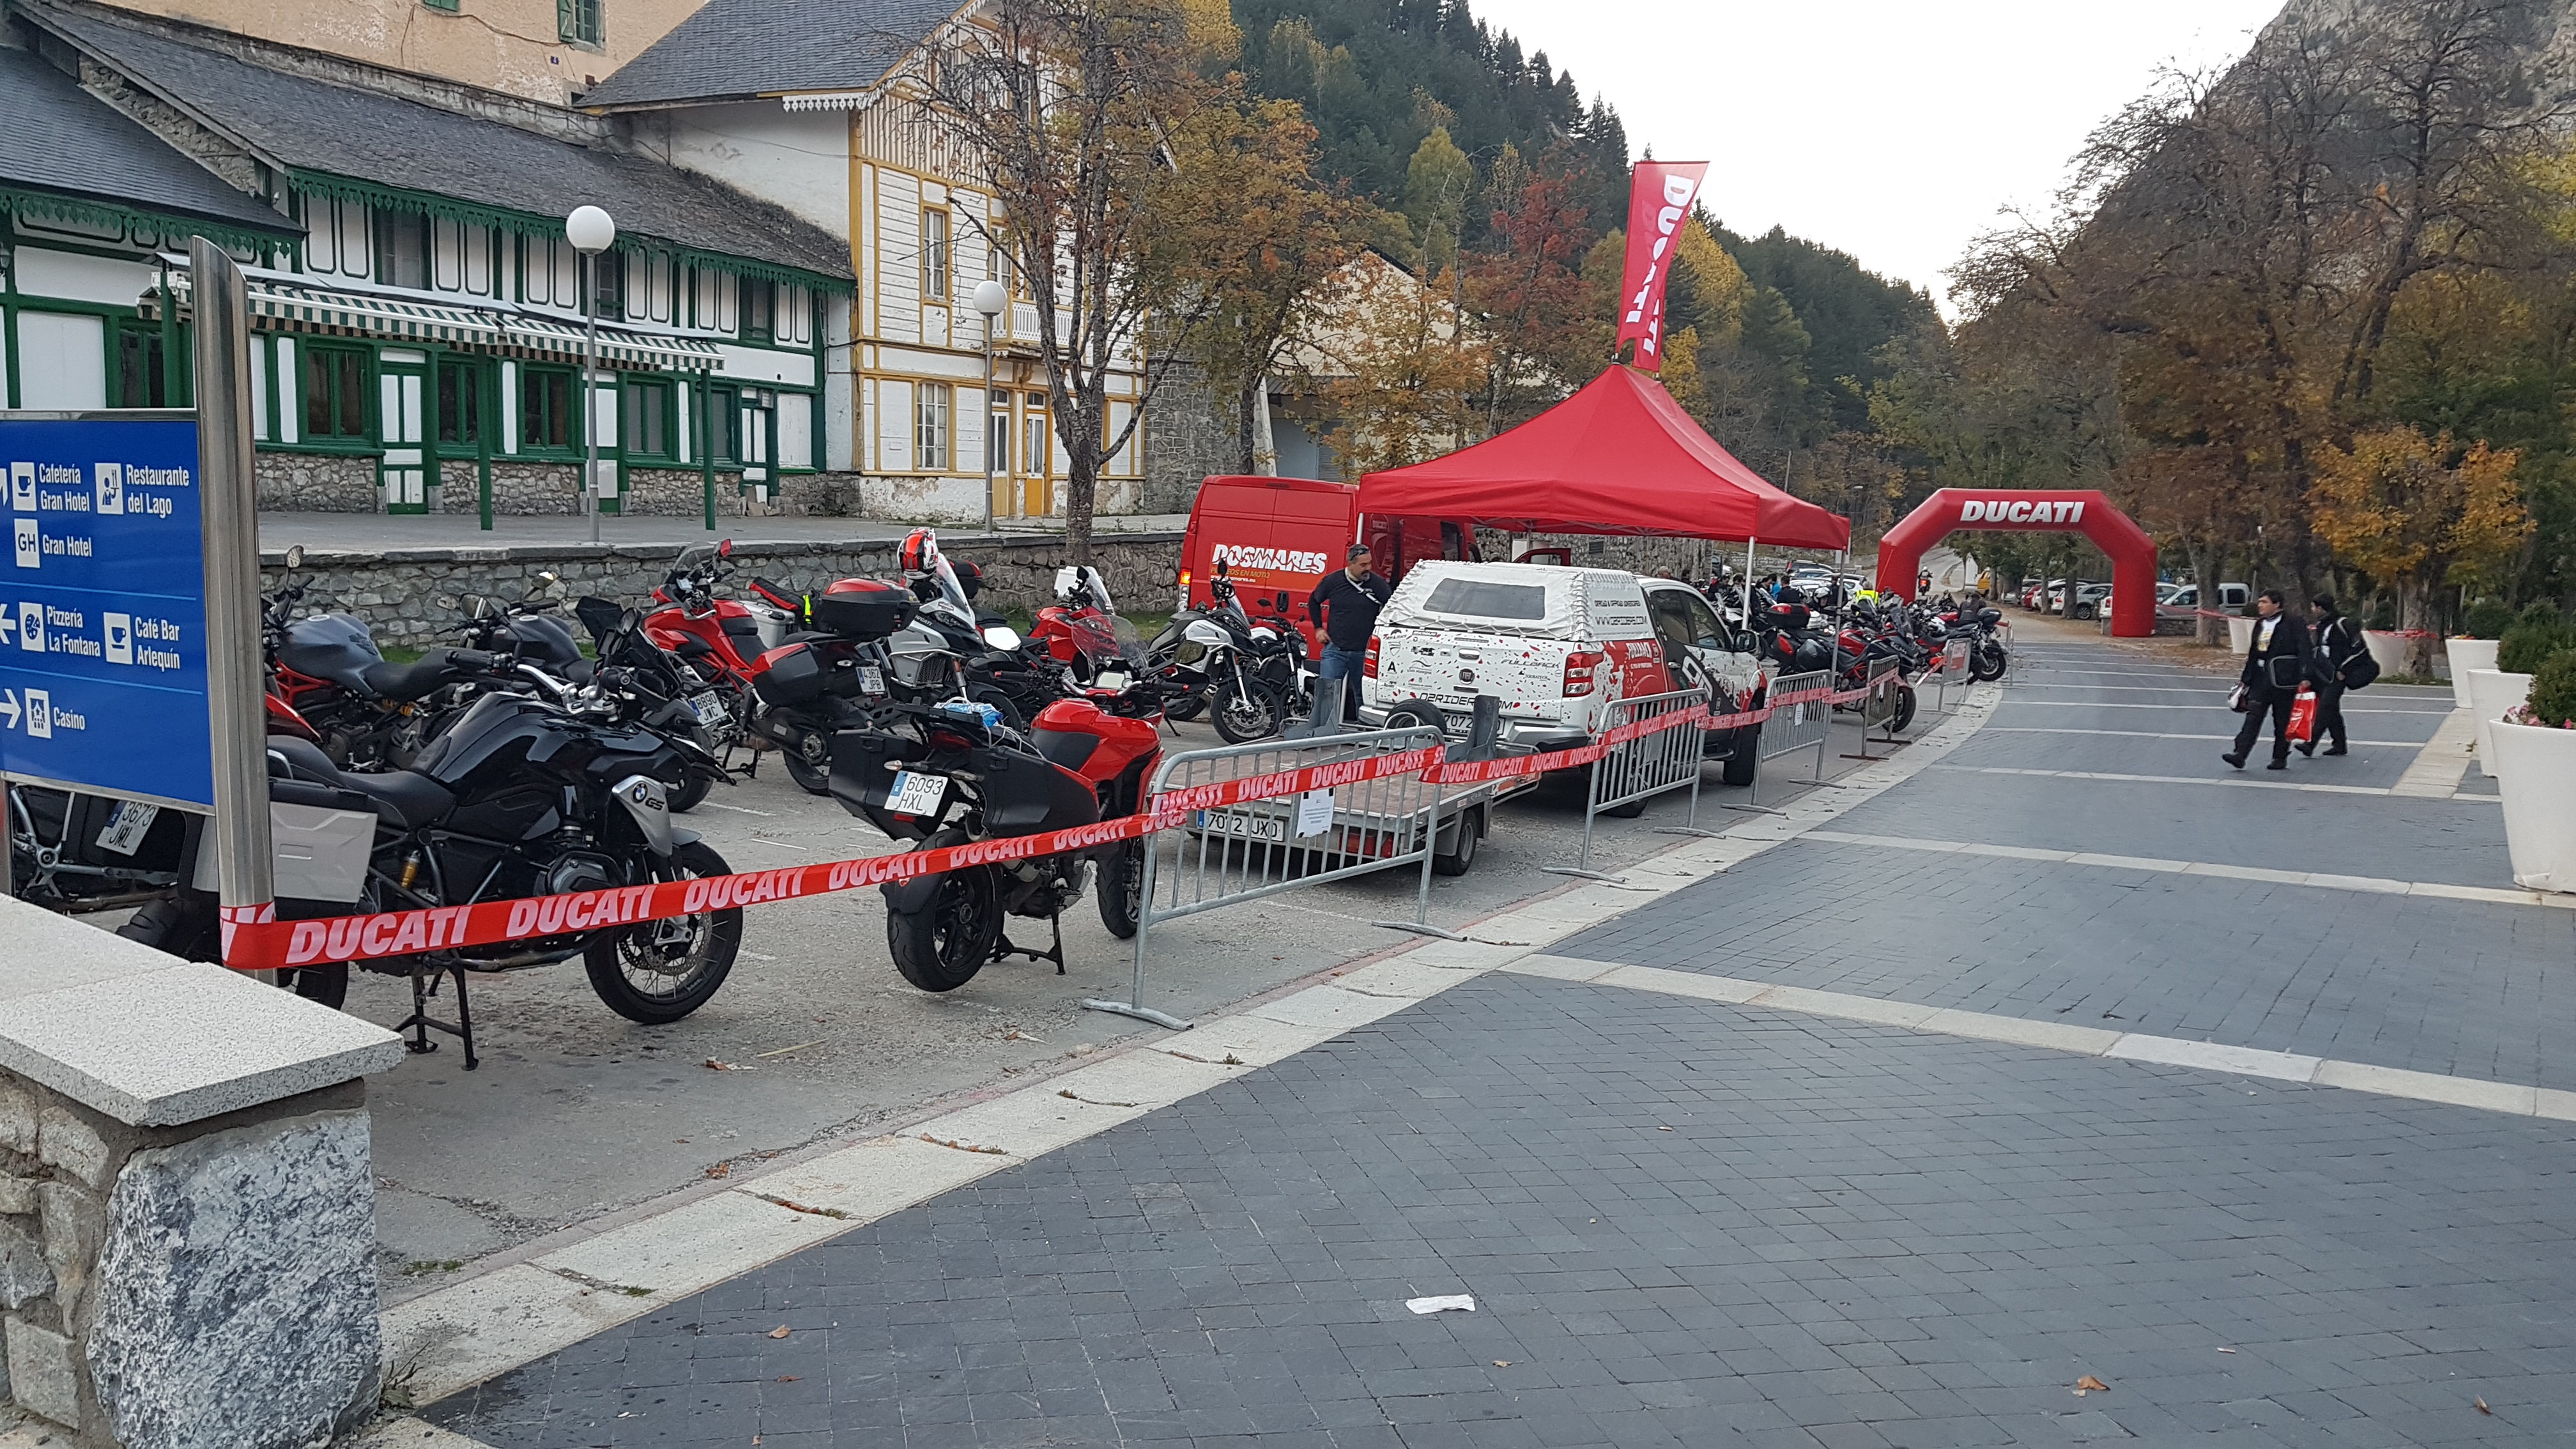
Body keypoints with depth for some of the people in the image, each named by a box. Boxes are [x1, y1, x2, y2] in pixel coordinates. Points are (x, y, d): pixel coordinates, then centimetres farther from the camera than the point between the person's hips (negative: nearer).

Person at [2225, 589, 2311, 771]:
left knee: (2282, 720, 4)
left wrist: (2304, 677, -17)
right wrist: (2245, 678, 19)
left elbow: (2303, 651, -10)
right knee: (2253, 716, -5)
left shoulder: (2292, 625, -7)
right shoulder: (2260, 625, 14)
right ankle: (2240, 755, -13)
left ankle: (2281, 757, 14)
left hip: (2283, 679, -6)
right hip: (2261, 678, 6)